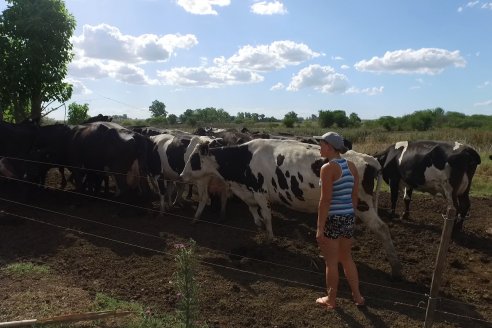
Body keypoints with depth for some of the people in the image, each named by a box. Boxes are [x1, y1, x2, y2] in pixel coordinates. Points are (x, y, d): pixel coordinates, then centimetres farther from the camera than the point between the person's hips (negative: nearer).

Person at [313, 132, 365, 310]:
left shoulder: (328, 168, -16)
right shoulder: (351, 166, 6)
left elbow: (325, 200, -19)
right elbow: (355, 196, 10)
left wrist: (319, 228, -16)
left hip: (332, 219, -7)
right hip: (348, 218, 7)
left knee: (331, 261, 8)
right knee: (346, 258, 22)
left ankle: (331, 300, 23)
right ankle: (357, 296, 30)